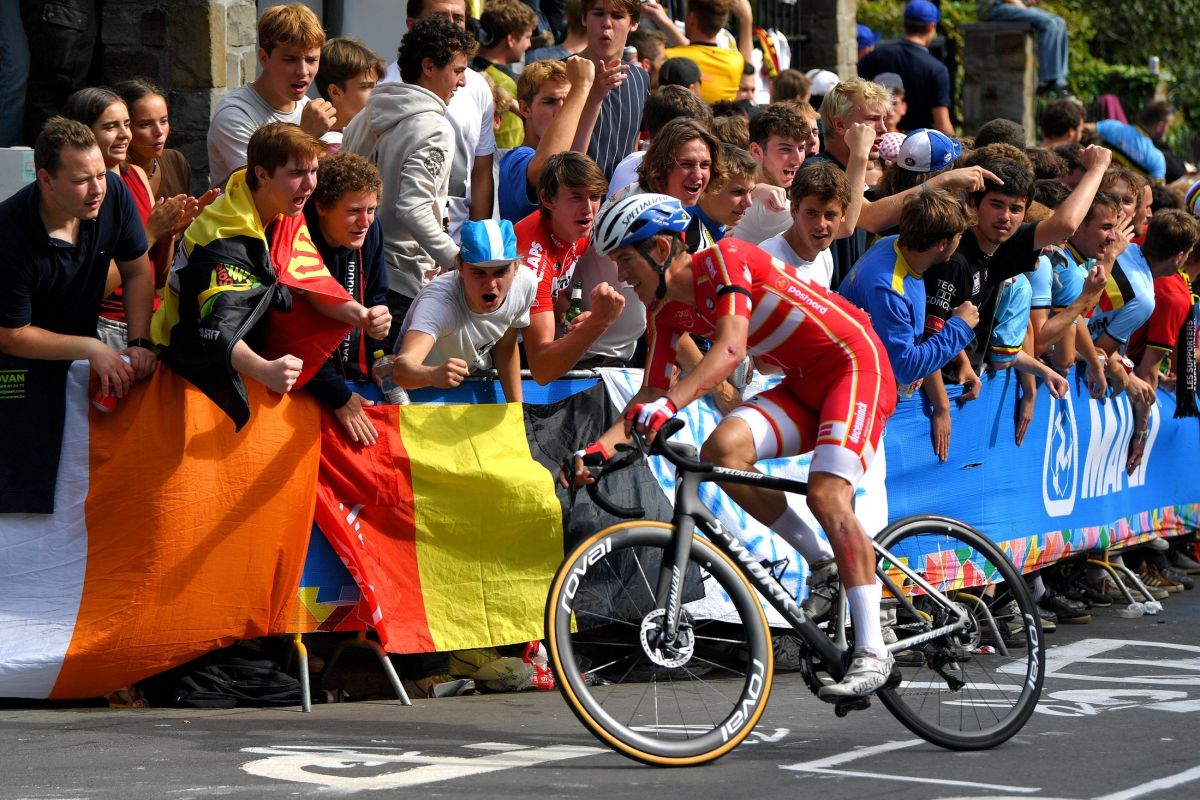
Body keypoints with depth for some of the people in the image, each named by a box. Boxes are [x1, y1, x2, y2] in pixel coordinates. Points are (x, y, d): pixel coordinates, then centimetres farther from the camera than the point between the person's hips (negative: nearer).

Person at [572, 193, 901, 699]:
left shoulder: (724, 260, -20)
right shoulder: (665, 312, 4)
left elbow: (731, 348, -34)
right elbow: (651, 394, 5)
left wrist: (669, 405, -47)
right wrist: (600, 448, -11)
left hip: (855, 364, -8)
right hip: (802, 384, 8)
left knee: (826, 495, -24)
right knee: (722, 449, -17)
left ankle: (873, 651, -22)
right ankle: (822, 561, -1)